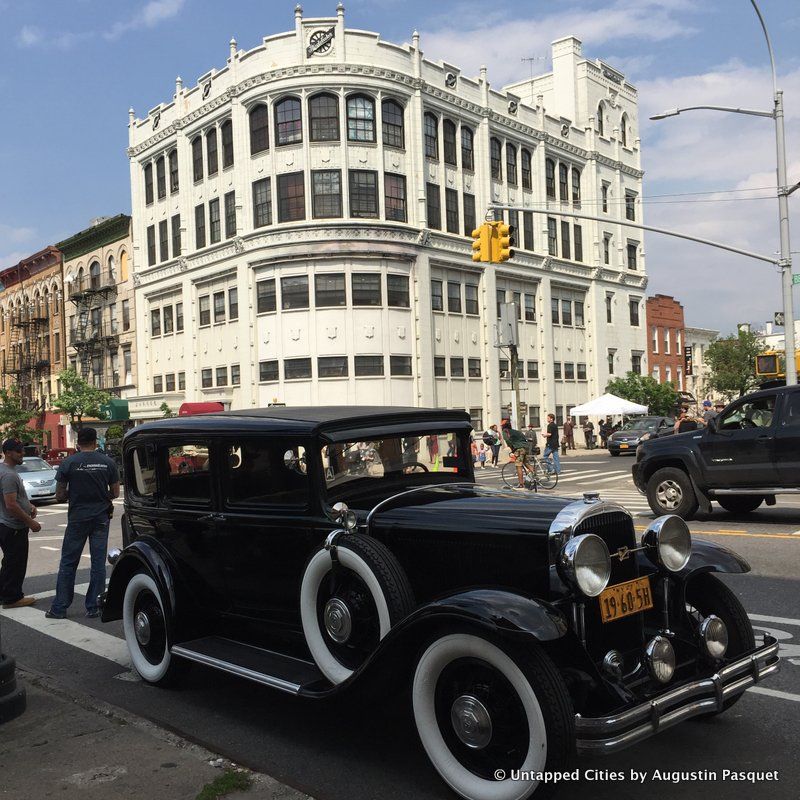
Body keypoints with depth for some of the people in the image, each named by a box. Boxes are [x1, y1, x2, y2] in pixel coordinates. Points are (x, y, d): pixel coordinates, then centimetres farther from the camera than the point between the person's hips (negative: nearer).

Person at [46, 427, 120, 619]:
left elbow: (59, 495, -3)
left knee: (68, 563, 8)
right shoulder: (108, 462, -2)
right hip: (101, 517, 1)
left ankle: (59, 608, 11)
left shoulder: (68, 463, -6)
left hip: (77, 518, -1)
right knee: (98, 563, 7)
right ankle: (93, 607, 9)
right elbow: (115, 493, 4)